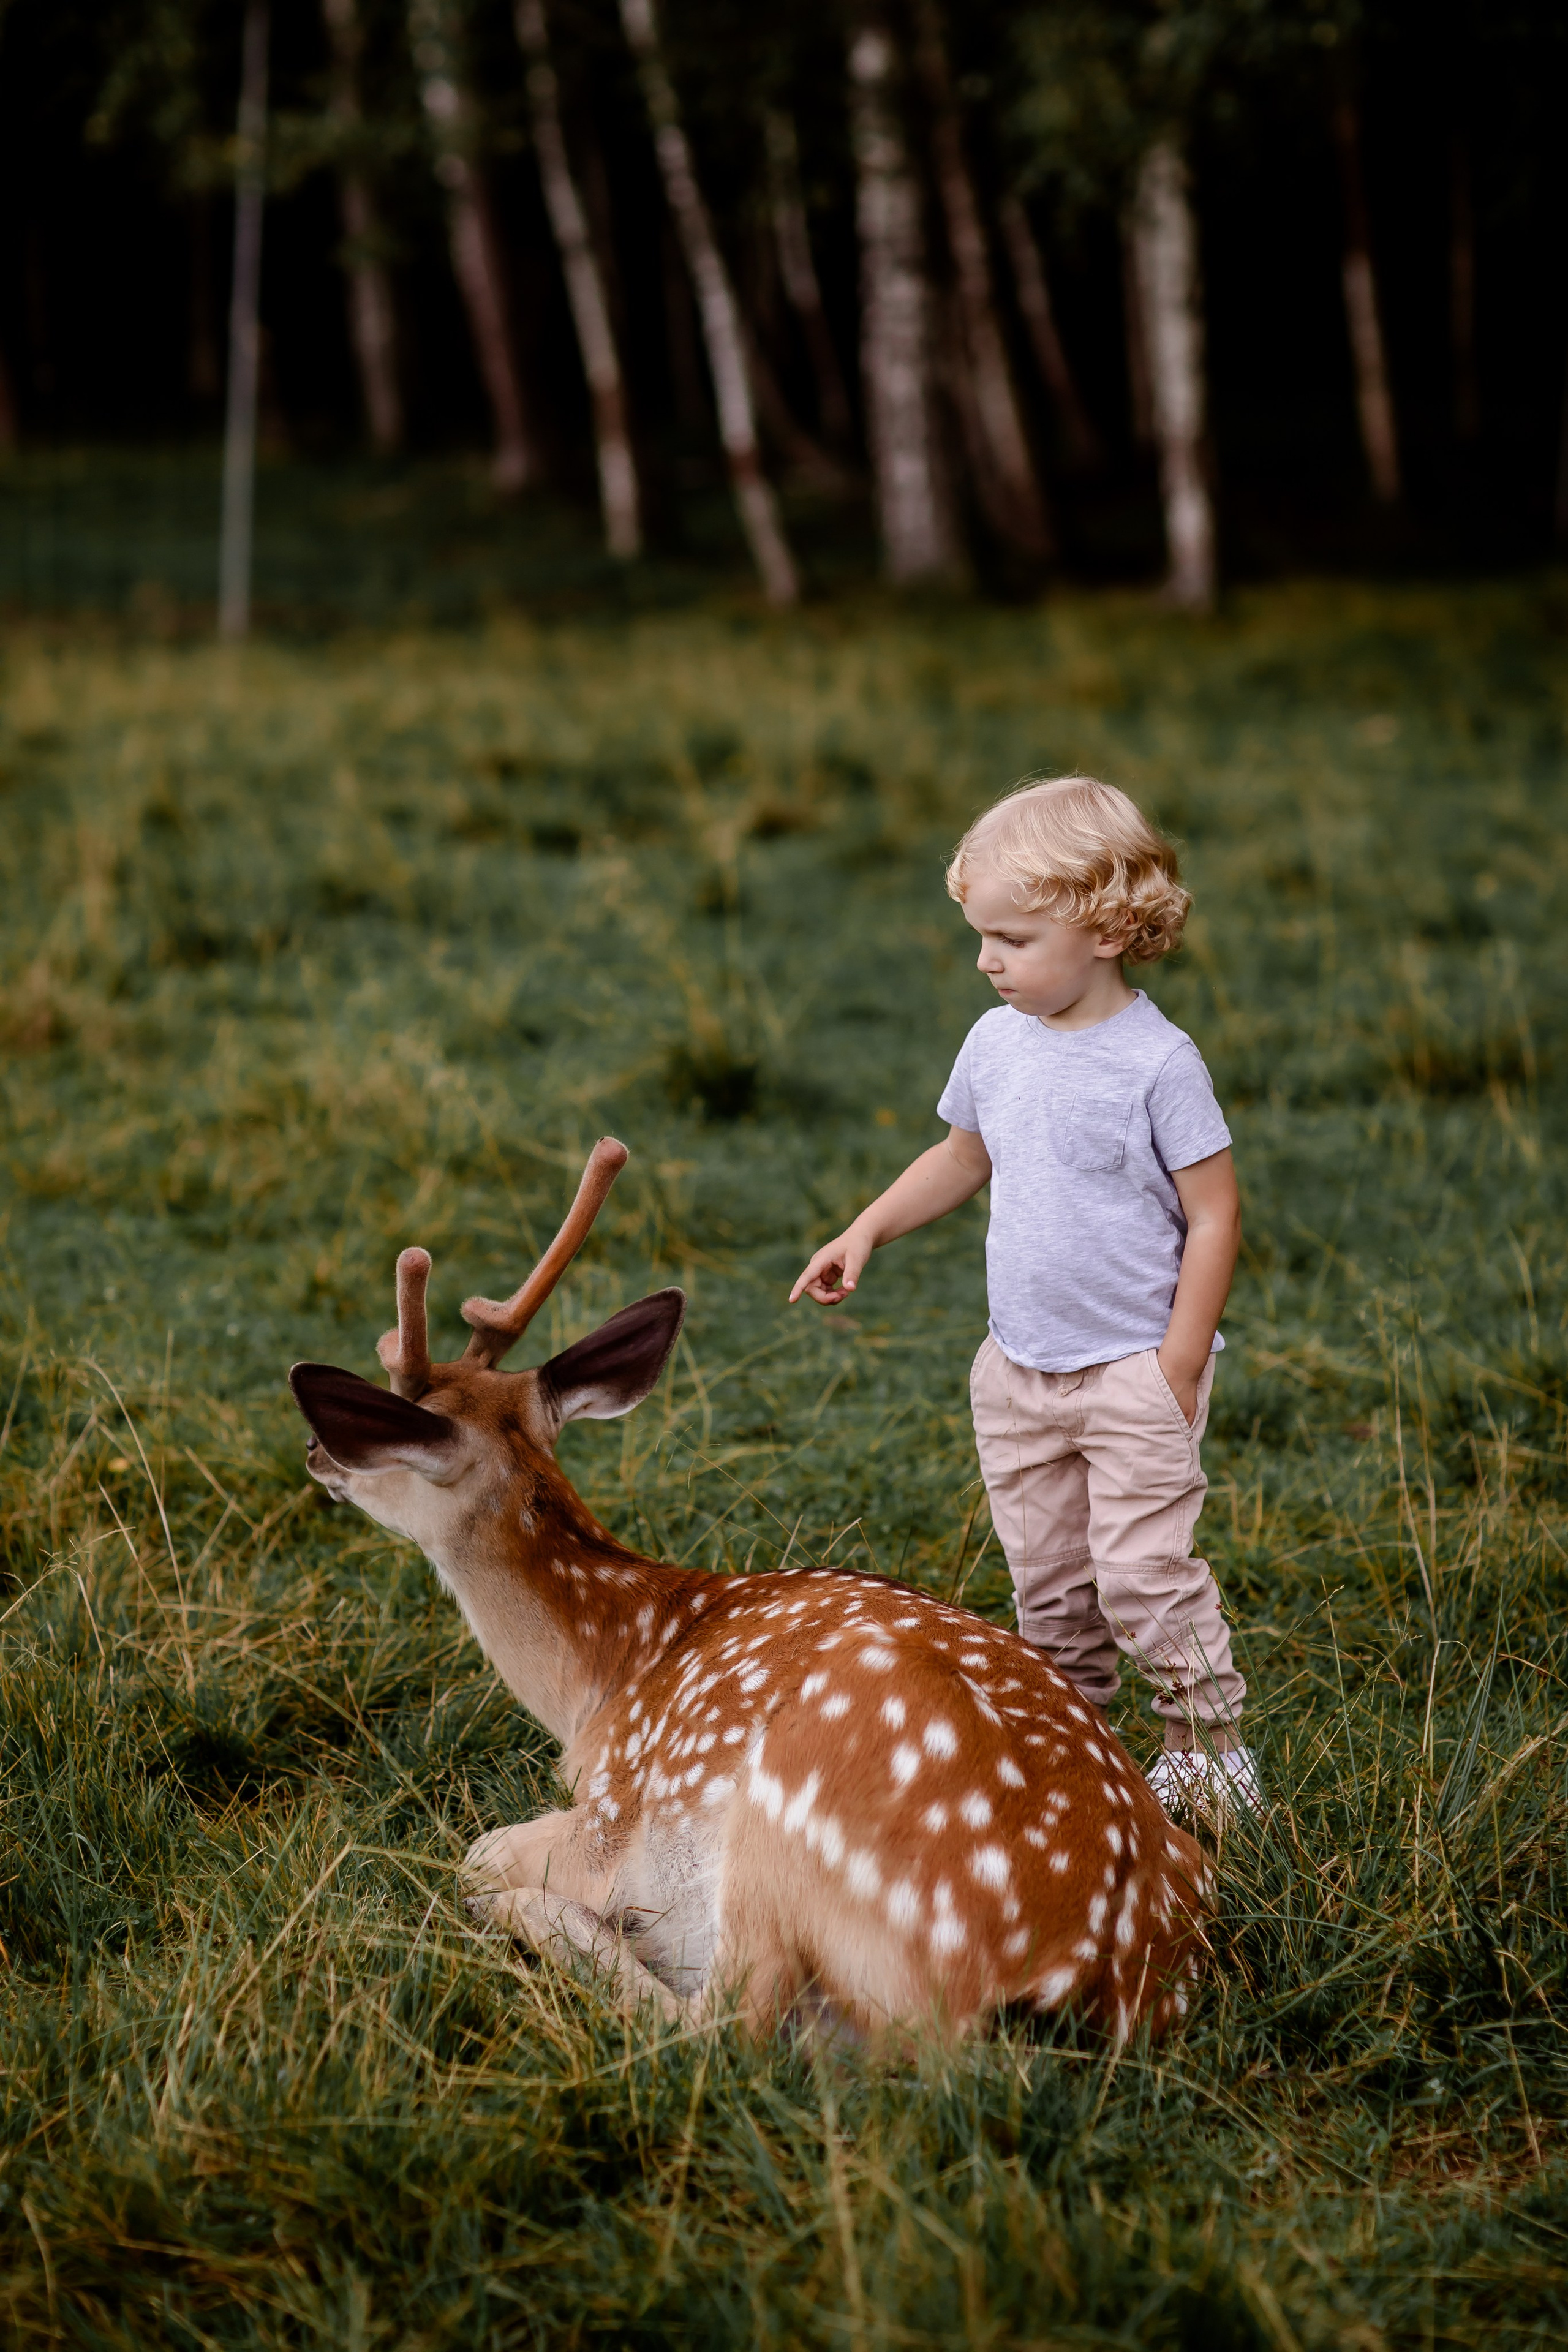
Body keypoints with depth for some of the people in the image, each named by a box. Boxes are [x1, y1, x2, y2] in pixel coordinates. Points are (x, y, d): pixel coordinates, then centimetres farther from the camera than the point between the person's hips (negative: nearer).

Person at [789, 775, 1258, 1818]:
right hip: (1019, 1369, 6)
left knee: (1142, 1571, -9)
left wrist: (1178, 1367, -15)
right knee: (1047, 1578, 12)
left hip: (1134, 1368, -6)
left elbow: (1214, 1218, -13)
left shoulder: (1158, 1061, -16)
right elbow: (962, 1161, 21)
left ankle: (1209, 1741, 7)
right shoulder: (999, 1041, 3)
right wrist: (867, 1231, 11)